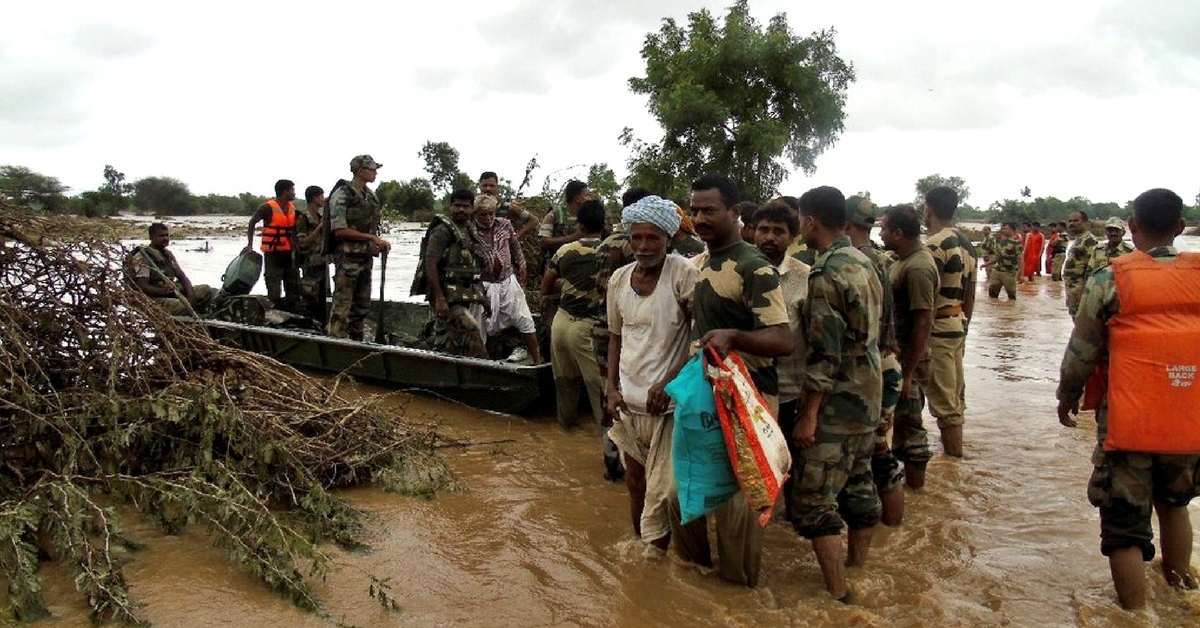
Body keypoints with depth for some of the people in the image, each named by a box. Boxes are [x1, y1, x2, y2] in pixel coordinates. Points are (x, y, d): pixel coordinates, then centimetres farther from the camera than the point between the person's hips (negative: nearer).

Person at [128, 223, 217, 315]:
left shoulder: (168, 254, 17)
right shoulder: (142, 257, -7)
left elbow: (182, 276, 13)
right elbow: (142, 287, -15)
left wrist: (190, 295, -7)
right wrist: (163, 291, -33)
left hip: (175, 293, 8)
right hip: (155, 298, -8)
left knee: (206, 290, -10)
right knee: (181, 306, -37)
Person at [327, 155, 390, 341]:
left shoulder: (371, 196, 12)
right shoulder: (342, 194, -11)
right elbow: (339, 230, -17)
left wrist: (380, 243, 2)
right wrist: (371, 238, -18)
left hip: (366, 257, 8)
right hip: (348, 257, -8)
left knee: (362, 305, 14)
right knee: (342, 306, -6)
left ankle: (356, 341, 24)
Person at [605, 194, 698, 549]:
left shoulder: (683, 274, -12)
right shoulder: (619, 279, 5)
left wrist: (668, 383, -16)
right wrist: (612, 388, 7)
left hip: (669, 402, -5)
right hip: (628, 400, 6)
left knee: (662, 489, -2)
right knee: (635, 482, 18)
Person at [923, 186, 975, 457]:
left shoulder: (935, 245, -17)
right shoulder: (966, 245, 12)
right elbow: (970, 296, 17)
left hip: (938, 330, -9)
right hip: (958, 327, 9)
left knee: (944, 400, -3)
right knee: (954, 396, 17)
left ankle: (952, 460, 3)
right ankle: (955, 452, 27)